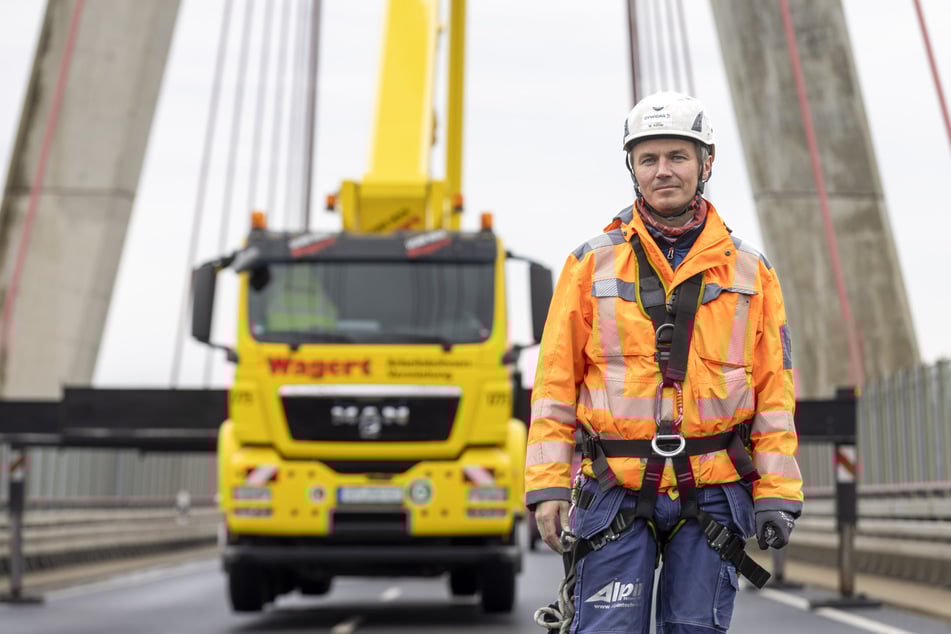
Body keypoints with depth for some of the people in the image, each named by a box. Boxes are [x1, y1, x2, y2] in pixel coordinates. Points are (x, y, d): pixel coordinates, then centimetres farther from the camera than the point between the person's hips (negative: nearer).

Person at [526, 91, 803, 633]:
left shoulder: (750, 272, 7)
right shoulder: (592, 264, 4)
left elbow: (774, 389, 6)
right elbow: (555, 381, 3)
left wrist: (776, 492, -1)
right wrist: (548, 486, -4)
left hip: (712, 496, 1)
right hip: (616, 494, -1)